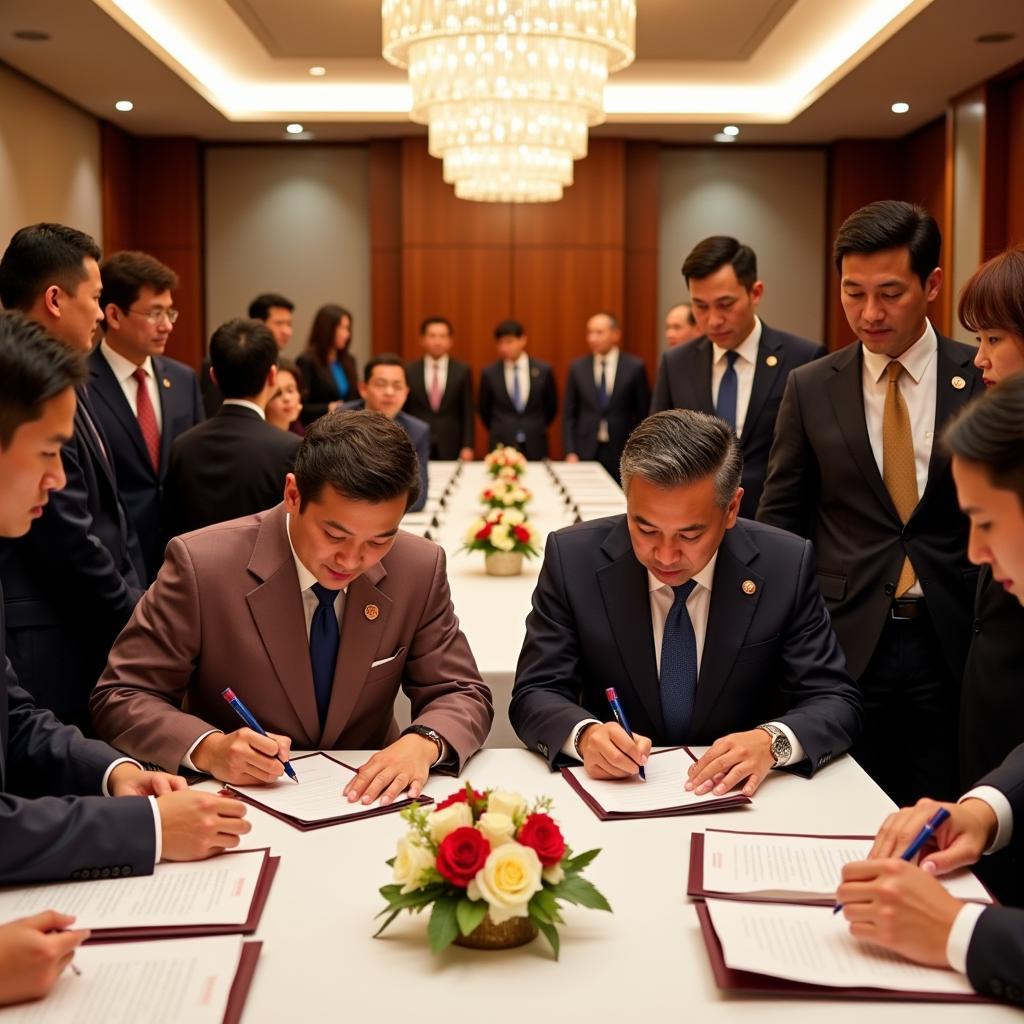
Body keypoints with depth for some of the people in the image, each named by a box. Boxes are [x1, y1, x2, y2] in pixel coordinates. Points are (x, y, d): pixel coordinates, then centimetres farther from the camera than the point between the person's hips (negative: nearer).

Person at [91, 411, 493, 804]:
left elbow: (465, 696, 0)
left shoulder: (420, 568, -7)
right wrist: (208, 748, -28)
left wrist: (424, 743, -22)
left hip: (364, 797, 2)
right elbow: (119, 698, -10)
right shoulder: (202, 565, -15)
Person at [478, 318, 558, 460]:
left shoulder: (543, 371, 1)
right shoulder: (489, 373, 1)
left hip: (535, 448, 0)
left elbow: (551, 407, 12)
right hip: (501, 447, 0)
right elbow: (484, 409, 14)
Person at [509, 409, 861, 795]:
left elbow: (837, 703, -6)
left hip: (733, 799, 0)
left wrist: (773, 741, -26)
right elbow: (534, 695, -6)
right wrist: (584, 733, -27)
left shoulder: (785, 566, -8)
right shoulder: (573, 558, -9)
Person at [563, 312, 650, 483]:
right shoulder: (577, 368, 7)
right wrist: (570, 452, 0)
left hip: (622, 454, -1)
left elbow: (644, 414, 3)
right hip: (585, 452, 1)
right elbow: (569, 415, 9)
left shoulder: (635, 367, 1)